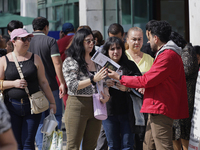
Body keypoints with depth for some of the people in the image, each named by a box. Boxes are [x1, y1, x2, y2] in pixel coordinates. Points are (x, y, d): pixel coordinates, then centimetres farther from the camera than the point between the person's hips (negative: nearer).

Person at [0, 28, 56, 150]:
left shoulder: (35, 59, 6)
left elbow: (43, 82, 9)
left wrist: (52, 102, 8)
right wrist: (14, 83, -12)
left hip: (32, 106, 0)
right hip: (12, 107, 0)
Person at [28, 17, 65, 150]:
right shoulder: (50, 41, -7)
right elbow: (57, 63, -15)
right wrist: (62, 83, -13)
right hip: (51, 86, -4)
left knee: (39, 120, 9)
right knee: (57, 115, 9)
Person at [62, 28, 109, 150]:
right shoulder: (70, 61, -5)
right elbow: (72, 86, -14)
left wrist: (106, 94, -1)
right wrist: (93, 79, -22)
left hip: (95, 106, 6)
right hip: (77, 105, -6)